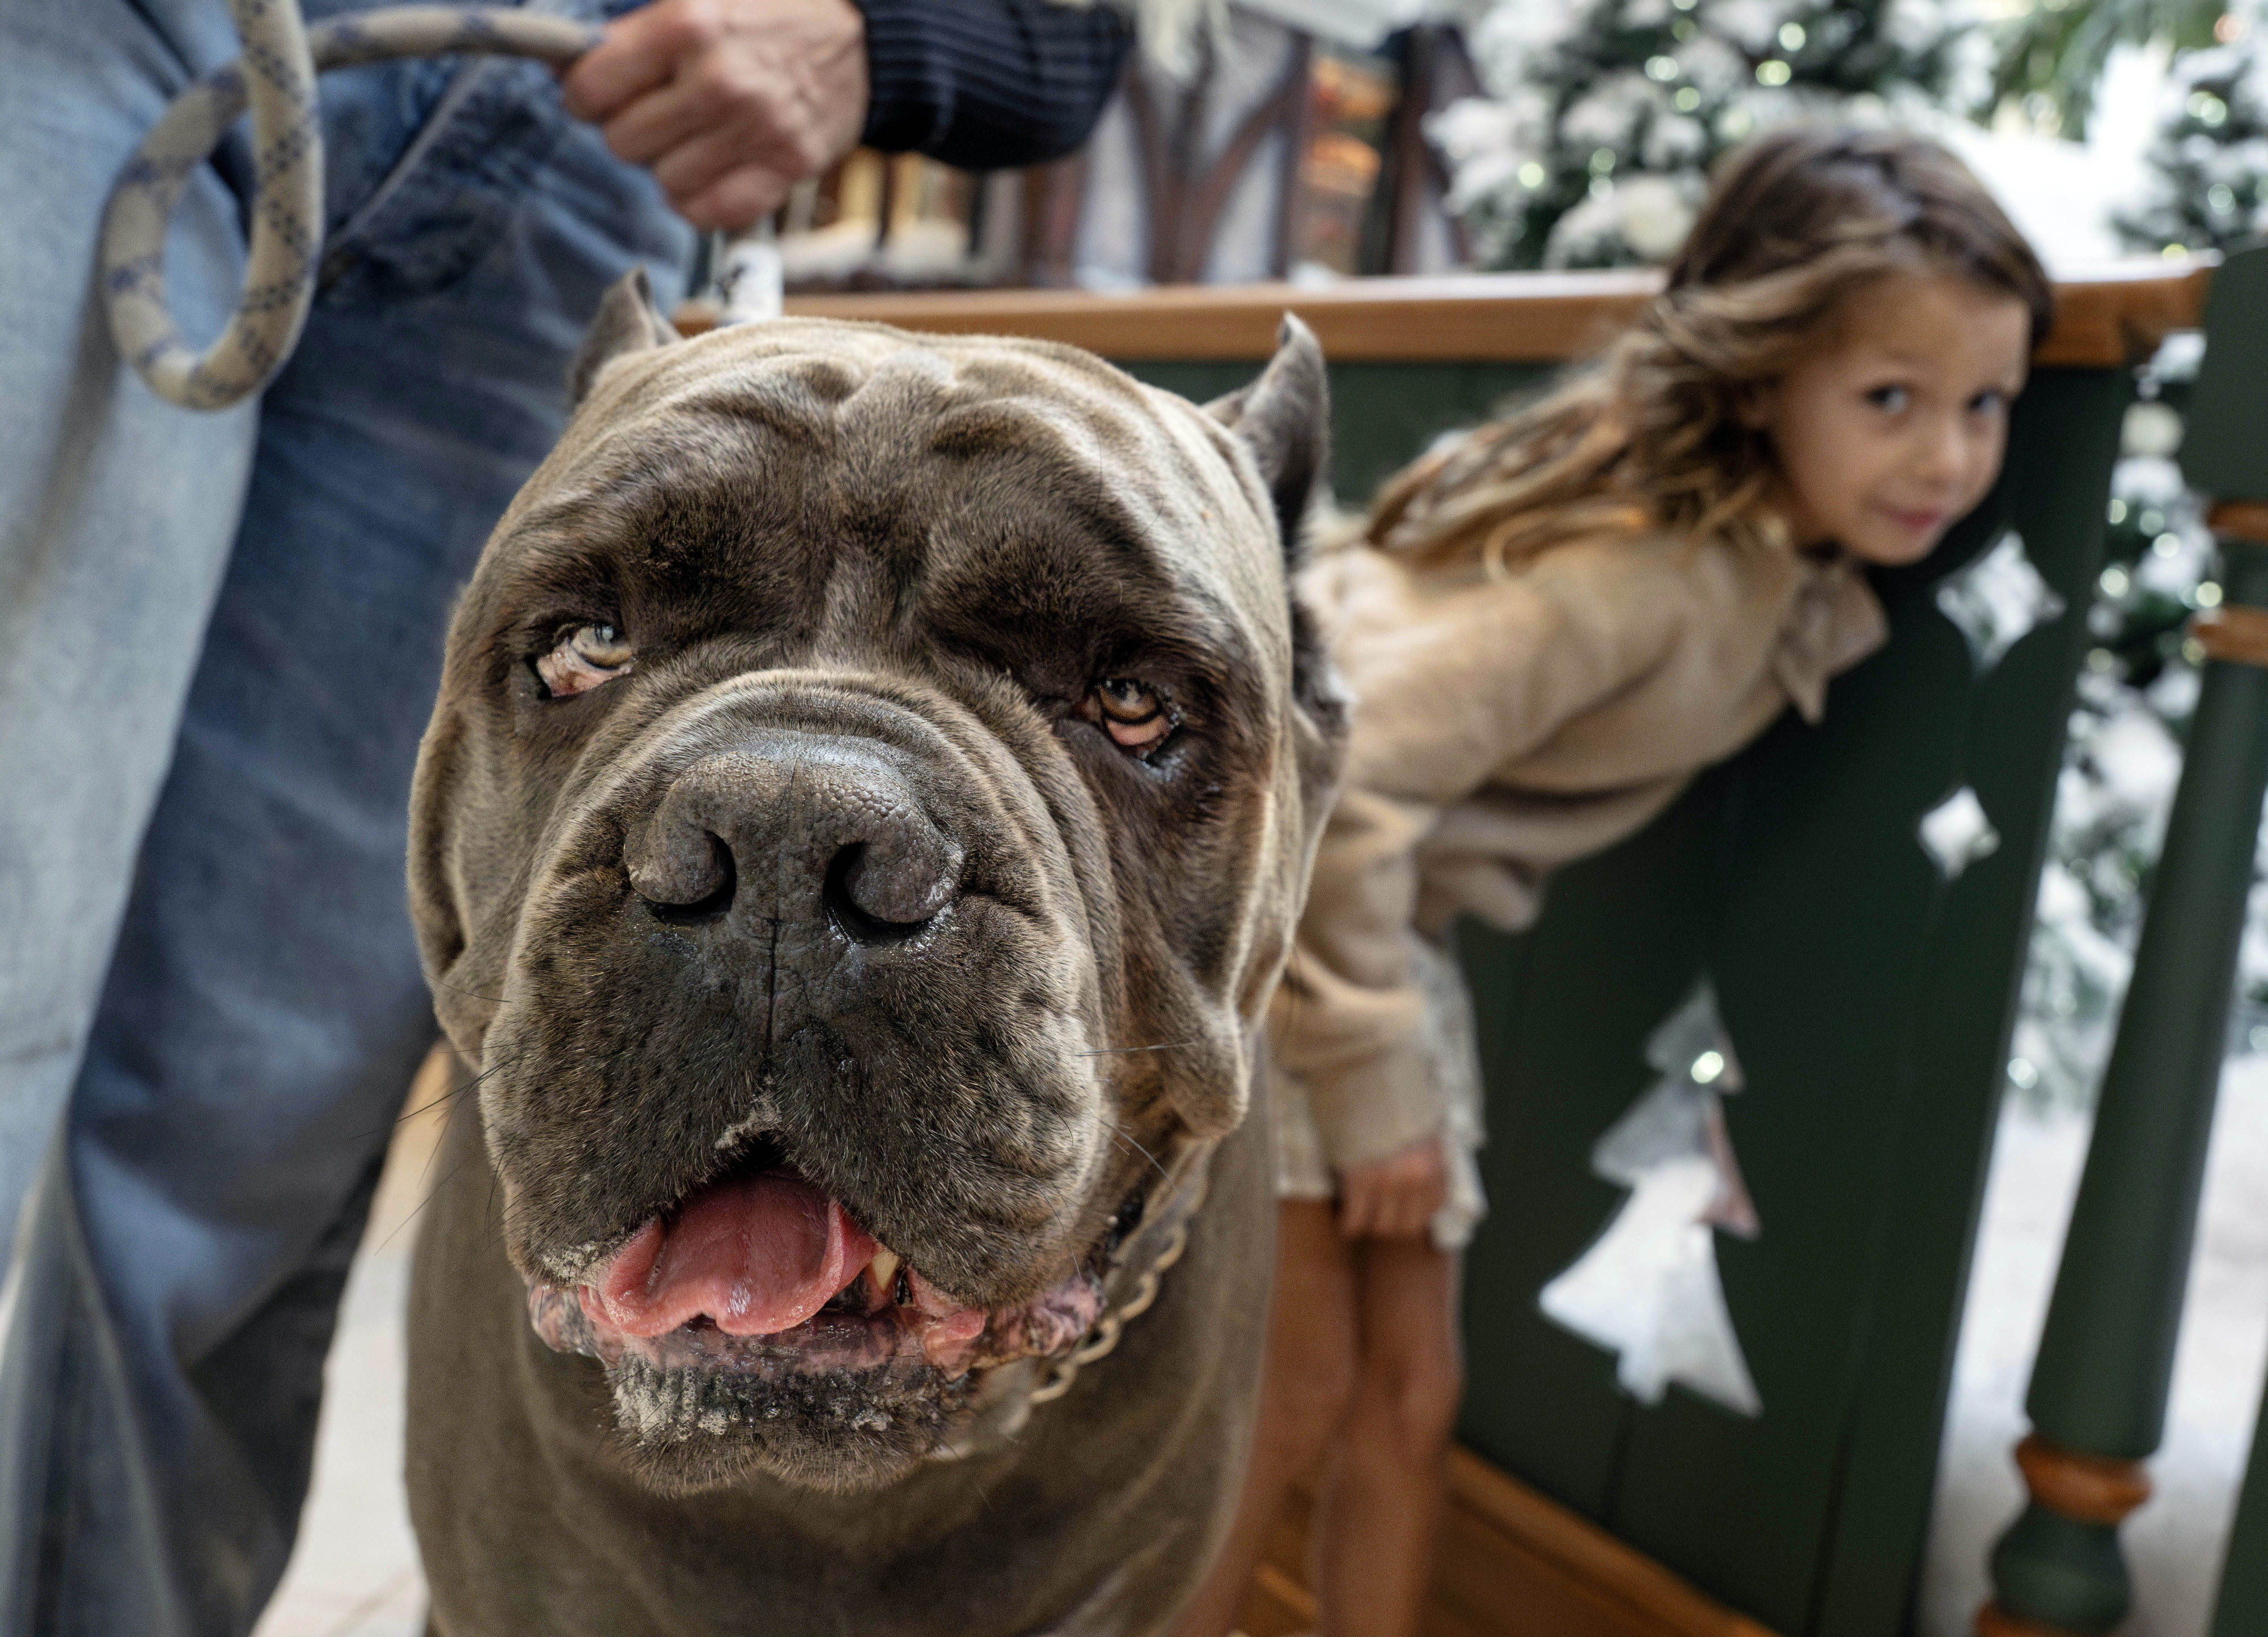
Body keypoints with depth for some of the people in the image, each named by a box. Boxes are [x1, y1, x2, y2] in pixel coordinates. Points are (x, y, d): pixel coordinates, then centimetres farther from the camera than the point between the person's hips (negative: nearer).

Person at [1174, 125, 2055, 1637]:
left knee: (1409, 1392, 10)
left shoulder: (1812, 577, -3)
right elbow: (1333, 778, -33)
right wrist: (1373, 1087, -24)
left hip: (1378, 928, 8)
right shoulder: (1637, 561, -29)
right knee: (1294, 1390, -2)